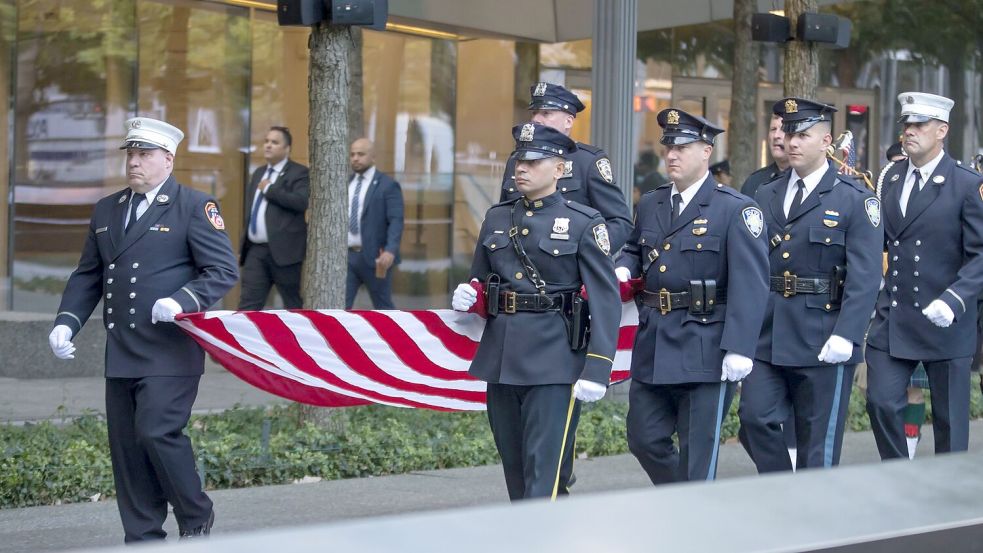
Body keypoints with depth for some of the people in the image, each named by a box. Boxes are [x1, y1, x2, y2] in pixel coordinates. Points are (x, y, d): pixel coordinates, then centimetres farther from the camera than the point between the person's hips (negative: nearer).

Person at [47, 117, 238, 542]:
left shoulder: (195, 207, -2)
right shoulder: (106, 210, 16)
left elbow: (223, 272, -7)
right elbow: (87, 276, 20)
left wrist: (182, 301, -22)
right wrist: (67, 322, 4)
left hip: (170, 352, -6)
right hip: (120, 354, 6)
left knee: (157, 432, -15)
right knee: (126, 447, 6)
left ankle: (197, 520, 6)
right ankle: (142, 540, 15)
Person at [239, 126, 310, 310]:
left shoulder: (299, 173, -5)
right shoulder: (259, 173, 18)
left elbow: (301, 201, -24)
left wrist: (269, 189, -16)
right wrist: (242, 247, 20)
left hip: (283, 250, -6)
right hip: (255, 250, 6)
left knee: (294, 305, 5)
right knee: (248, 304, -1)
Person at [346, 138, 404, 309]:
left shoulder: (388, 185, -4)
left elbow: (396, 221, -13)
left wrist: (390, 251, -27)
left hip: (375, 256, -5)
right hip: (345, 256, 5)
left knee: (383, 307, 7)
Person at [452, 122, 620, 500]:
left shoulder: (584, 223, -3)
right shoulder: (496, 218, 12)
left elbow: (606, 299, -7)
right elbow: (480, 282, 24)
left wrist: (596, 369, -15)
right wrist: (469, 296, -1)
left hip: (553, 360, -5)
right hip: (500, 358, 6)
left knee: (544, 467, -9)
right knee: (513, 465, 12)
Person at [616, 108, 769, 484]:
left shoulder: (735, 209, -9)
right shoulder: (649, 205, 12)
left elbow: (750, 283, -16)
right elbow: (634, 249, 31)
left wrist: (739, 349, -25)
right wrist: (624, 268, 5)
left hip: (706, 351, -6)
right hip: (653, 346, 7)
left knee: (697, 454, 0)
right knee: (644, 439, 11)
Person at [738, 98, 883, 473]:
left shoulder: (855, 199, -4)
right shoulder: (765, 197, 12)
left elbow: (864, 276, -11)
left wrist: (846, 335, -20)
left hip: (823, 340, -4)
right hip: (768, 336, 4)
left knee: (818, 443, 3)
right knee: (755, 418, -2)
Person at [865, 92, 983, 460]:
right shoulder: (892, 178, 10)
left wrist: (953, 299, -25)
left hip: (944, 320, -4)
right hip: (892, 317, 4)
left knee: (949, 417, 6)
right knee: (881, 403, 0)